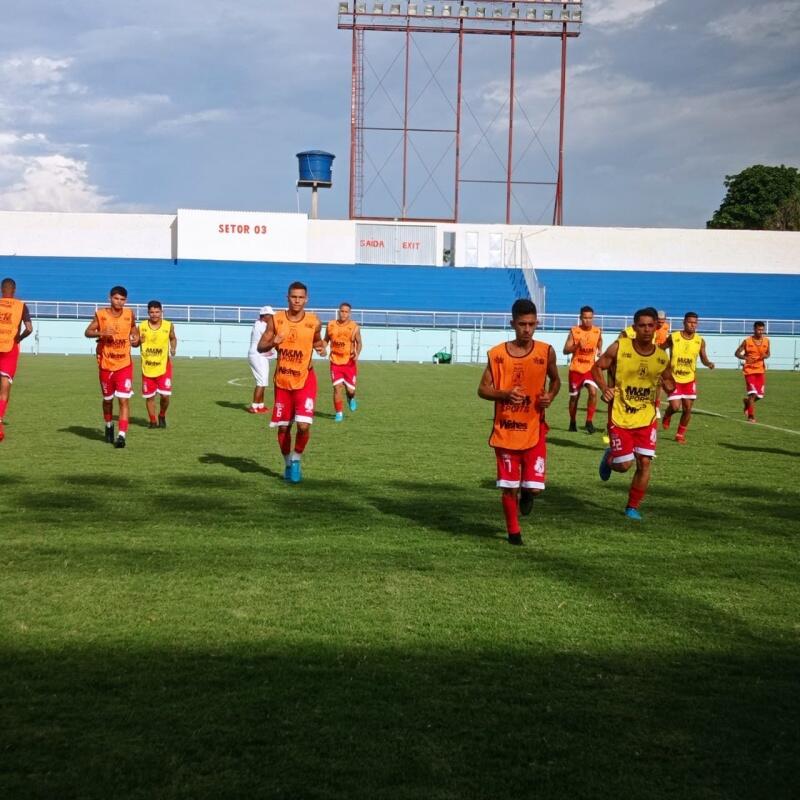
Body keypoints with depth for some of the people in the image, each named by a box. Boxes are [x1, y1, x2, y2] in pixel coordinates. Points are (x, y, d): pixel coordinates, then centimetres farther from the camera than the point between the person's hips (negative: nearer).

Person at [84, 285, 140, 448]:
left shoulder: (130, 315, -2)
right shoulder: (101, 314, -6)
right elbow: (87, 332, -1)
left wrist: (136, 338, -4)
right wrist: (101, 333, -20)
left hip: (124, 365, -1)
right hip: (106, 365, 1)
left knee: (124, 400, -12)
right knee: (107, 399, 15)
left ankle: (122, 435, -15)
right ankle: (109, 427, 40)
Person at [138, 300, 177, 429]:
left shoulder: (168, 326, -5)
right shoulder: (142, 326, -4)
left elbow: (173, 338, 13)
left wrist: (173, 349, -6)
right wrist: (139, 341, -17)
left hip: (163, 366, -1)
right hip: (147, 367, 1)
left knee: (165, 395, -9)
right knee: (149, 396, 7)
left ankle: (162, 416, 20)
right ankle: (152, 421, 25)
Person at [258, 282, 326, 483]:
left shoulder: (314, 322, -6)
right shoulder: (276, 320, -5)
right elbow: (260, 347, 0)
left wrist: (322, 347, -9)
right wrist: (273, 342, -21)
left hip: (305, 380, -2)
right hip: (282, 381, 2)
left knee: (304, 425, -15)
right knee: (283, 427, 9)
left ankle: (296, 461, 9)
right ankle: (288, 463, 31)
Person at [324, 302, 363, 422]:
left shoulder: (354, 327, -5)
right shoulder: (331, 325, 2)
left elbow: (359, 343, 0)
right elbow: (326, 340, 13)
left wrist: (357, 354, -18)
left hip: (349, 362, -1)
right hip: (335, 362, 1)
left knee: (350, 389, 2)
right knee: (337, 388, -7)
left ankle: (351, 398, 40)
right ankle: (339, 413, 4)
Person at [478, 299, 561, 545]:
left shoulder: (546, 352, -2)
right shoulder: (497, 354, -5)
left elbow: (555, 380, 15)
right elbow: (482, 389, -1)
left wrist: (550, 396, -6)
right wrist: (505, 394, -20)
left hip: (534, 429, 0)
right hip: (506, 430, 0)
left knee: (534, 486, -7)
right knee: (509, 487, 5)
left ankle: (526, 494, 30)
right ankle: (513, 532, 24)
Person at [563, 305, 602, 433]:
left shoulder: (598, 331, -1)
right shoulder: (574, 331, -9)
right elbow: (565, 351, -10)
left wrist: (599, 351, 0)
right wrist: (577, 345, -26)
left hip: (590, 368, 1)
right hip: (575, 368, -1)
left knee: (593, 392, -21)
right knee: (574, 397, 10)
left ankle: (589, 421, -10)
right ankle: (572, 422, 31)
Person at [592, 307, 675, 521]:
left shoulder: (662, 357, -2)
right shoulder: (619, 348, -11)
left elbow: (669, 380, 14)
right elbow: (597, 367, -1)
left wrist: (669, 385, -11)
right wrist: (604, 388, -18)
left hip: (647, 419, 3)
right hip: (620, 417, -2)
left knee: (644, 463, -3)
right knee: (624, 465, -2)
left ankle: (633, 507, 15)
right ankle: (610, 457, 35)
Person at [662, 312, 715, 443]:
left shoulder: (700, 341, -3)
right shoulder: (673, 337, -11)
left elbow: (703, 358, 6)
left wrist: (708, 363, -16)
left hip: (690, 379, 3)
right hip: (674, 378, -3)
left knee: (688, 408, 3)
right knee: (675, 407, -11)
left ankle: (681, 435, 21)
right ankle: (667, 416, 25)